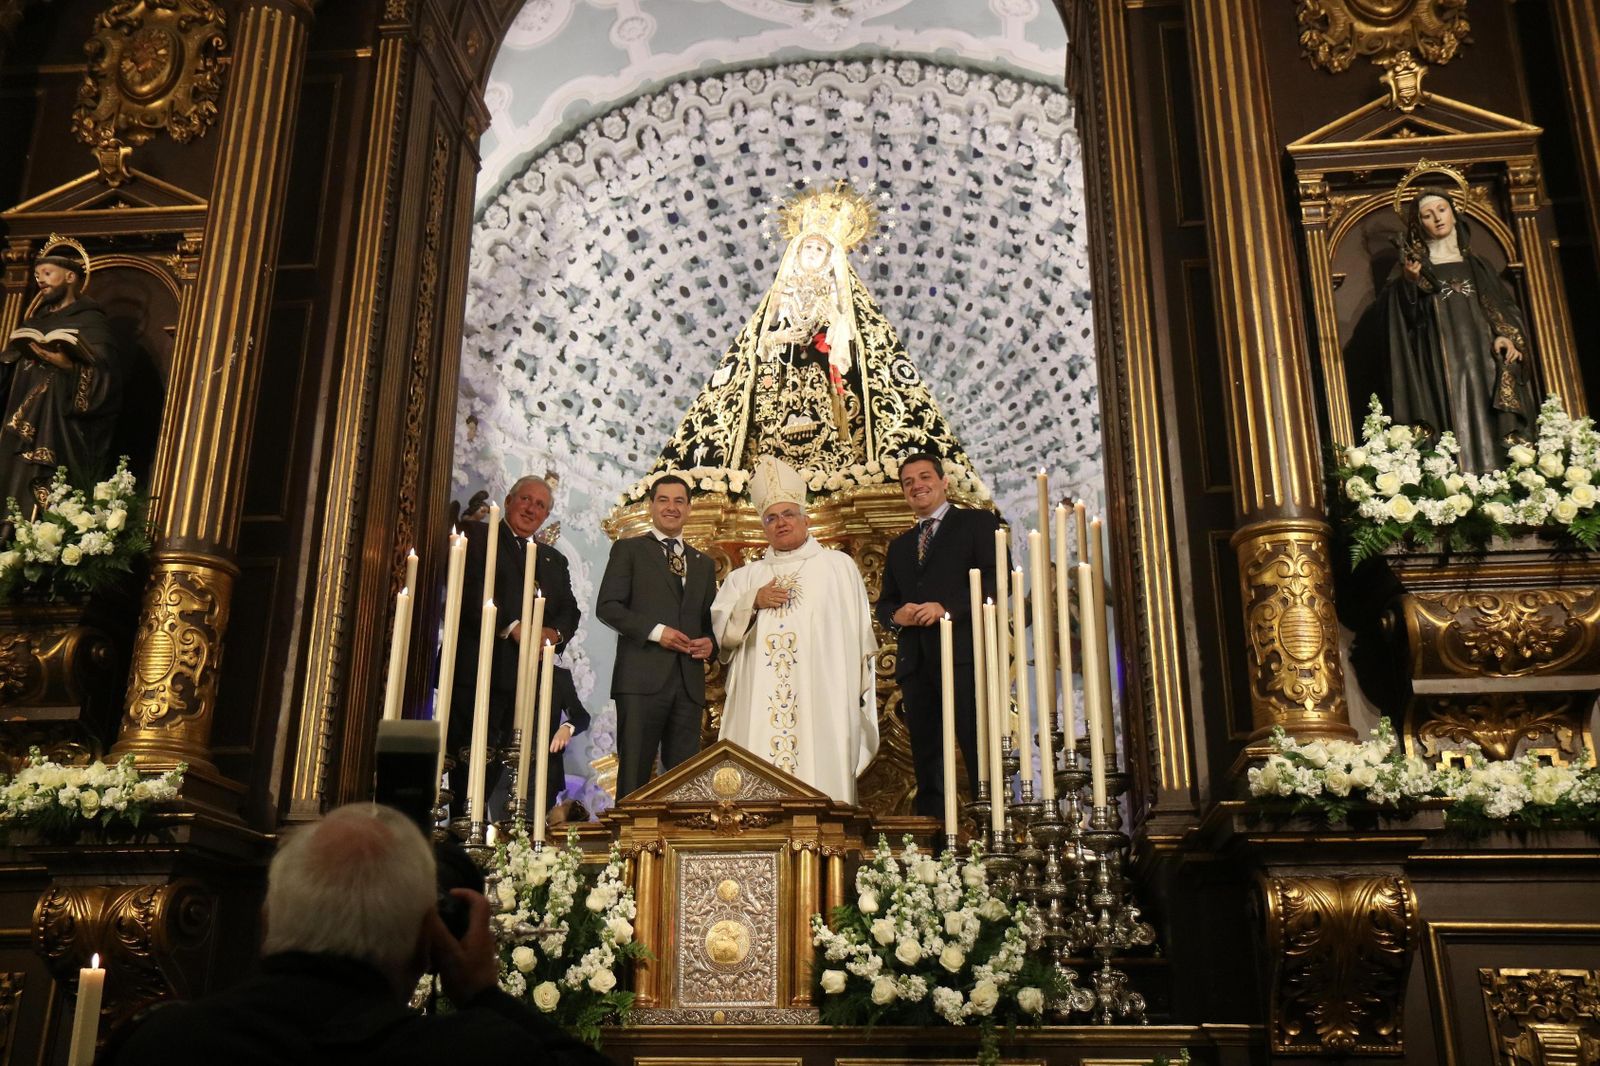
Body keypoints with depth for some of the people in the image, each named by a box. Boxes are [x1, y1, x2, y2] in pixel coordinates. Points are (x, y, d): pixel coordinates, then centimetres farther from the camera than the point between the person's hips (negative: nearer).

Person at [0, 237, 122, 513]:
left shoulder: (90, 320, -1)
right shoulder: (34, 321, 20)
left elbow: (105, 378, -14)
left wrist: (67, 365, -27)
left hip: (62, 433, -7)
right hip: (24, 433, 7)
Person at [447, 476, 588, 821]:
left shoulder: (554, 560, 25)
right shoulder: (476, 536, 8)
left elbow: (570, 611, 15)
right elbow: (469, 590, -7)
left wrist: (555, 632, -8)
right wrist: (513, 627, -15)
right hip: (479, 669, -4)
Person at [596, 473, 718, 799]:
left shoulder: (704, 563, 23)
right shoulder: (628, 550, 9)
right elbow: (607, 606, -1)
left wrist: (710, 642, 2)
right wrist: (655, 631, -13)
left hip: (689, 682, 5)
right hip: (642, 677, -4)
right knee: (634, 774, -5)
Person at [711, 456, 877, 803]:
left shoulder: (838, 566, 13)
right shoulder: (745, 577, 20)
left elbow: (859, 632, 7)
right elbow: (719, 628, 10)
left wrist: (858, 693, -1)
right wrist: (754, 602, -5)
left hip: (822, 701, -2)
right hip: (759, 702, 2)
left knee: (820, 773, -10)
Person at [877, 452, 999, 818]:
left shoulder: (977, 523, 8)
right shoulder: (900, 545, 26)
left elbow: (995, 579, -4)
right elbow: (884, 603, 23)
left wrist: (947, 607, -15)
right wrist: (896, 614, -1)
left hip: (963, 653, -6)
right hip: (916, 661, 6)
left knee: (978, 751, -10)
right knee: (926, 757, 5)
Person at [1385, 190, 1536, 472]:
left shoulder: (1477, 266, 20)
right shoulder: (1412, 267, 10)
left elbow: (1504, 307, 14)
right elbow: (1404, 319, -2)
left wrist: (1506, 336, -7)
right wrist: (1410, 281, -19)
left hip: (1483, 359, 3)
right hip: (1442, 364, -3)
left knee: (1492, 426, -6)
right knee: (1458, 430, -14)